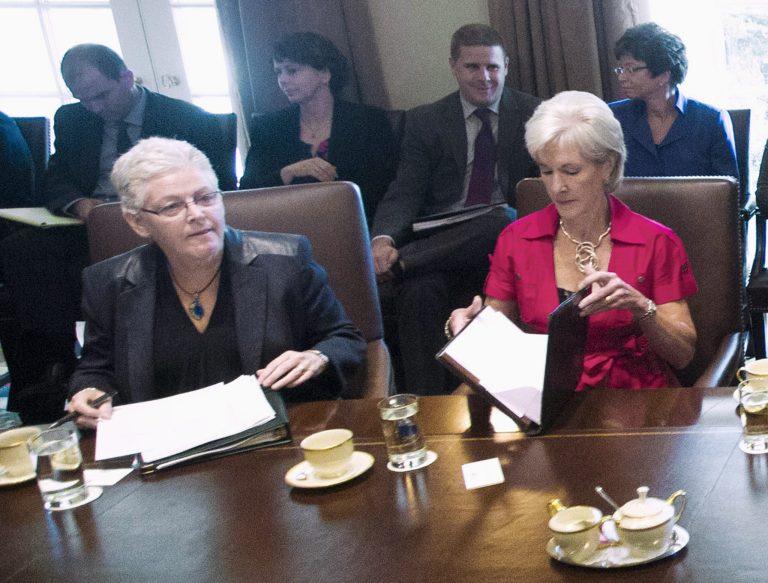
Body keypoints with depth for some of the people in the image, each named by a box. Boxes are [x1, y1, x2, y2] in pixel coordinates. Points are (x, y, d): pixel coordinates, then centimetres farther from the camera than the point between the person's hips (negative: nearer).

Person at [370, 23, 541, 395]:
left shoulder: (533, 114, 10)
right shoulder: (425, 121, 11)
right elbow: (405, 193, 3)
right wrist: (383, 238, -21)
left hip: (505, 233, 0)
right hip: (440, 239, 0)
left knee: (498, 223, -37)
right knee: (420, 292, -33)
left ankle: (397, 266, -32)